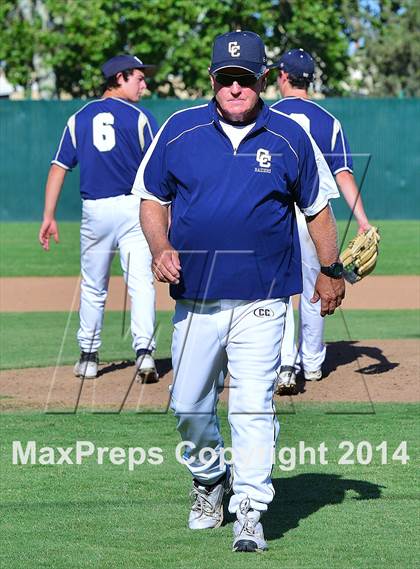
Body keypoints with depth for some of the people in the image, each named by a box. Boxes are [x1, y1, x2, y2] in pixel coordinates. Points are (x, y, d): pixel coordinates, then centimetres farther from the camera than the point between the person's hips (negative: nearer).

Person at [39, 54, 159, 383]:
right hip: (133, 207, -3)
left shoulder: (79, 118, 9)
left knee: (93, 288, 15)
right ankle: (144, 352, -19)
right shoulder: (140, 117, -2)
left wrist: (49, 217, 6)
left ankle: (88, 357, 21)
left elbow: (59, 168, 5)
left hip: (94, 211, 3)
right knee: (141, 282, -6)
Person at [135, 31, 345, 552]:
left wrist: (330, 271, 11)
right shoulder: (179, 131, 2)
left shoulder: (289, 138, 2)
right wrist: (161, 248, -8)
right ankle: (209, 480, 35)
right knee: (189, 406, 8)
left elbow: (317, 207, 12)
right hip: (195, 299, 2)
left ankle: (249, 513, -3)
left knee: (253, 407, -8)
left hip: (261, 301, -2)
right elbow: (151, 198, 9)